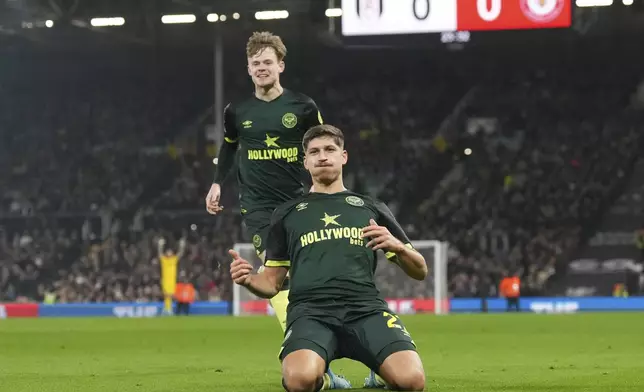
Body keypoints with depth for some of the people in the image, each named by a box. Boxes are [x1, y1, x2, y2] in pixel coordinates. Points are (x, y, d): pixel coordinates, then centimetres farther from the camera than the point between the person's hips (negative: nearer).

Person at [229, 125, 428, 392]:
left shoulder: (371, 209, 23)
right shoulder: (287, 215, 23)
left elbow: (420, 271, 22)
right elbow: (271, 284, 22)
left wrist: (397, 246, -1)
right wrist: (249, 280, -2)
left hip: (366, 309, 0)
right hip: (310, 311, 0)